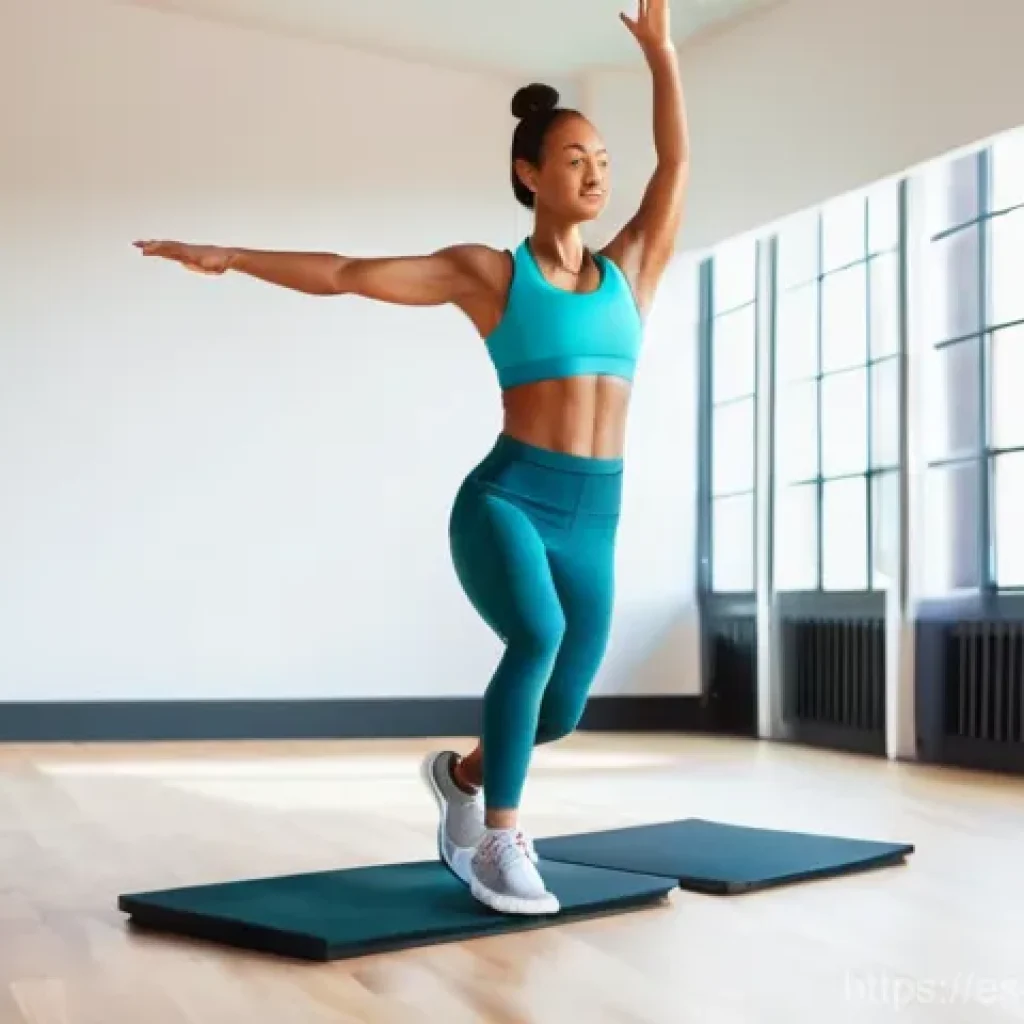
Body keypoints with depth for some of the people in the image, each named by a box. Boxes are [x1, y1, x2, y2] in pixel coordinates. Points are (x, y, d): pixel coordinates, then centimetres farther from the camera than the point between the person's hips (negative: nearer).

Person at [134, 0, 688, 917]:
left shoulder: (628, 272, 13)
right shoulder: (489, 272, 3)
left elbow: (676, 167, 13)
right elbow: (347, 273, 3)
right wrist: (226, 256, 1)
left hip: (593, 522, 5)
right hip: (505, 499, -4)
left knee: (559, 711, 6)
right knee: (538, 636, -34)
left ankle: (463, 774, 40)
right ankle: (500, 847, -18)